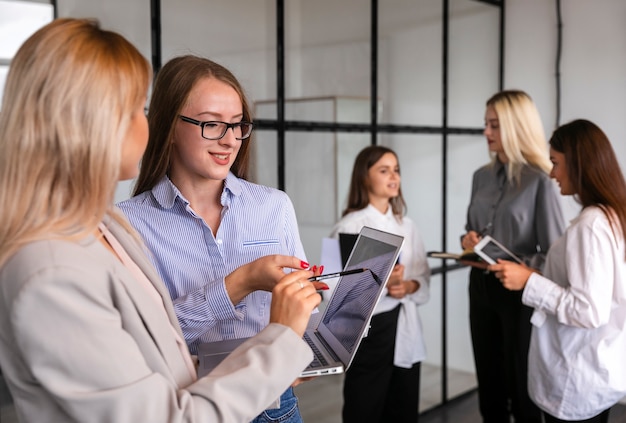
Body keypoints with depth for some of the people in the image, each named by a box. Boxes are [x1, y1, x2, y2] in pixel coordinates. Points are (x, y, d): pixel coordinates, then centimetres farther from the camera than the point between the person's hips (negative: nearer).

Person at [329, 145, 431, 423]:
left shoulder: (405, 225, 10)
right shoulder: (350, 226, -10)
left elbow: (424, 277, 12)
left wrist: (409, 286, -8)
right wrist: (380, 284, -26)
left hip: (405, 328, 6)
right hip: (369, 329, -6)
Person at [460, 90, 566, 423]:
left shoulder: (539, 181, -13)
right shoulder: (482, 176, 7)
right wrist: (468, 241, -3)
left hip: (519, 293, -6)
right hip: (482, 287, 6)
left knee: (522, 390, 7)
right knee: (489, 386, 16)